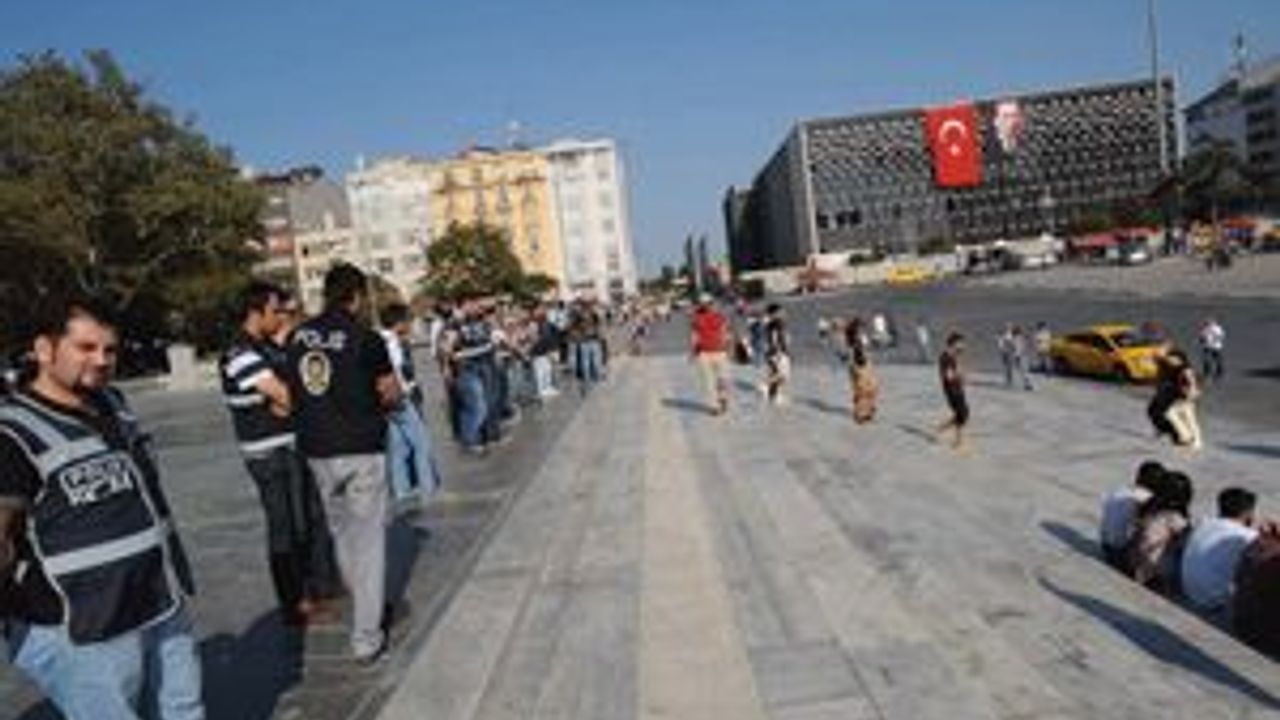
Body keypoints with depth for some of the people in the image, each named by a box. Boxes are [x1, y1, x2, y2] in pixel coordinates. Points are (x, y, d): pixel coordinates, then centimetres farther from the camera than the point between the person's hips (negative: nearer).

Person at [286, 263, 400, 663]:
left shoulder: (299, 336, 2)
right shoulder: (365, 338, -12)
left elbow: (293, 391, 9)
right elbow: (392, 395, -5)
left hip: (317, 450, 5)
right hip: (362, 448, -5)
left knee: (342, 532, 21)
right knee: (368, 539, 3)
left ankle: (365, 604, 37)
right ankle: (365, 637, 5)